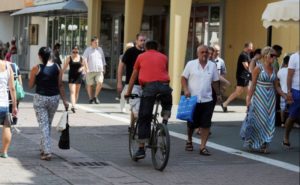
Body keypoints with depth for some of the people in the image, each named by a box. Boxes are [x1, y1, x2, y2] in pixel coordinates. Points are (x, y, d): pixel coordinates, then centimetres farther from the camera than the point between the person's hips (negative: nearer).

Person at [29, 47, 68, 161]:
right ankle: (44, 148, 32)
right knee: (48, 124, 20)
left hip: (40, 98, -3)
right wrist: (64, 100, 5)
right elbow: (60, 85, 1)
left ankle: (47, 152, -9)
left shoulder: (36, 69, -9)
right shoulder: (57, 68, 0)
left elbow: (30, 86, -1)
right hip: (54, 98, 4)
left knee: (43, 125, -1)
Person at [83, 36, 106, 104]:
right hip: (90, 70, -2)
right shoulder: (88, 50, 3)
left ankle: (95, 97, 3)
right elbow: (84, 60, -3)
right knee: (89, 85, 3)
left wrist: (104, 68, 18)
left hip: (99, 70, 2)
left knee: (100, 83, -14)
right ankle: (91, 98, 17)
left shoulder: (100, 49, 15)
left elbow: (103, 59, 22)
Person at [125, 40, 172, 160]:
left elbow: (133, 76, 25)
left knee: (143, 119, 5)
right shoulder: (163, 57, 22)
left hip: (148, 86, -1)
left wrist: (128, 92, 33)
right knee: (167, 105, 35)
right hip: (164, 86, 1)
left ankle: (141, 149, 3)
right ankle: (165, 121, 6)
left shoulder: (141, 57, 20)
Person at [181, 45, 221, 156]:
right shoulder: (191, 64, 0)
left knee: (206, 125, -4)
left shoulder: (212, 66, 7)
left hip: (207, 100, 2)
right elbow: (183, 78, 1)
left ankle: (203, 147, 1)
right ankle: (189, 141, 32)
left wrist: (218, 94, 15)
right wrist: (186, 90, -13)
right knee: (192, 124, 8)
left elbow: (215, 81, 15)